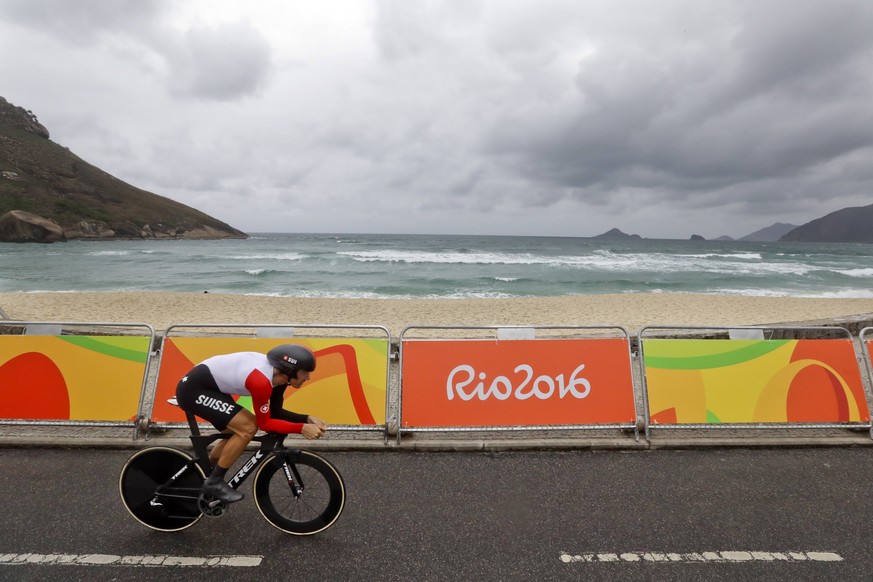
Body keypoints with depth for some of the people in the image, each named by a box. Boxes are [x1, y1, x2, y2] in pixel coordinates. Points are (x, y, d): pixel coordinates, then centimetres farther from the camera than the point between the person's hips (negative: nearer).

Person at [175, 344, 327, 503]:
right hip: (193, 389, -9)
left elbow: (275, 412, 3)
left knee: (239, 430, 13)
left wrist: (307, 418, -8)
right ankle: (214, 482, 0)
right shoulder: (261, 381, -32)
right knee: (247, 427, -16)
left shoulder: (276, 372, -4)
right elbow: (265, 423, -21)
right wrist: (302, 428, -24)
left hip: (210, 386, 9)